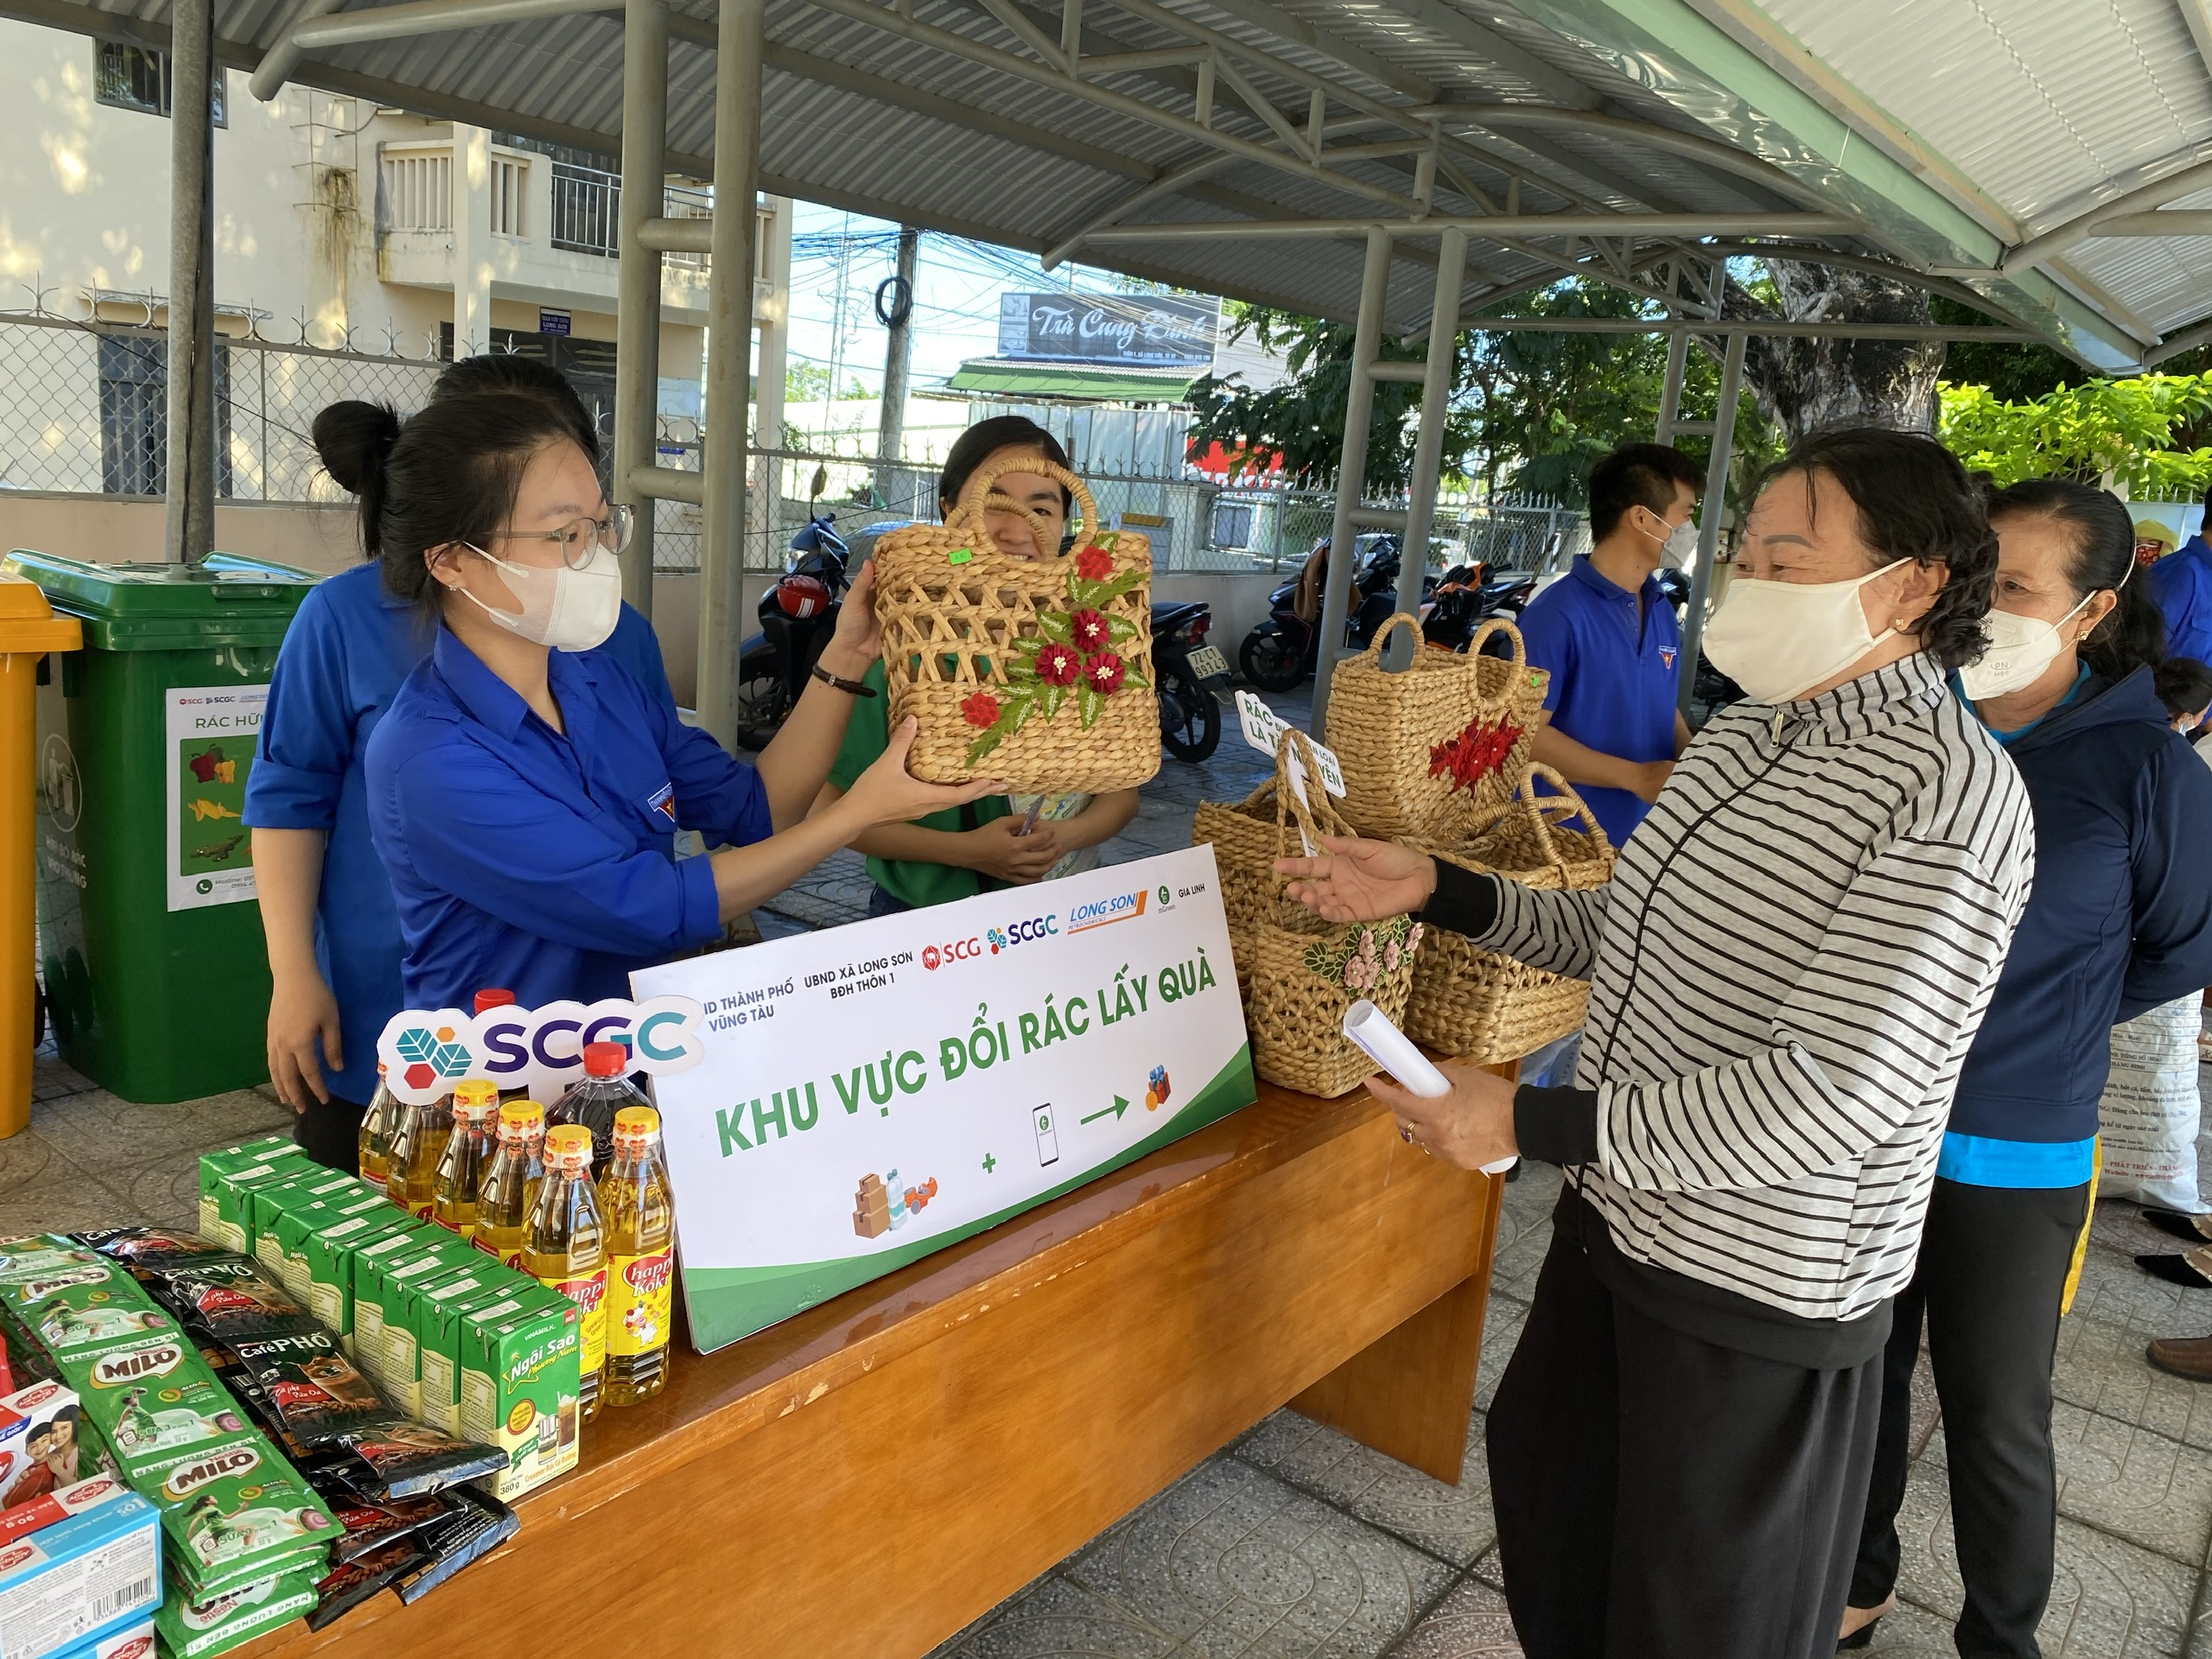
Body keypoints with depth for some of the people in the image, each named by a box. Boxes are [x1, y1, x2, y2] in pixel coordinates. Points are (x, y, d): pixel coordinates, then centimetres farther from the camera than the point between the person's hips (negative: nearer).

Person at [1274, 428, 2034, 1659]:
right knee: (1548, 1482, 27)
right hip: (1619, 1220, 8)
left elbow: (1829, 1097, -28)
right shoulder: (1747, 733, 3)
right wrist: (1436, 890, 1)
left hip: (1762, 1292, -8)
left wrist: (1529, 1123, -26)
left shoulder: (1951, 795, -23)